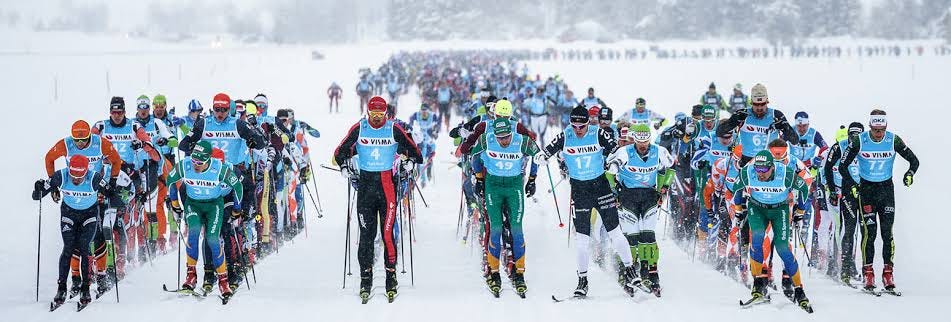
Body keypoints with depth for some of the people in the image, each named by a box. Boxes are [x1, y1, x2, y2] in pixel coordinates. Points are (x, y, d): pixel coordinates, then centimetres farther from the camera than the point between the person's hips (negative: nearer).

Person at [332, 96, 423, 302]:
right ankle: (366, 277, 4)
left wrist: (410, 161, -5)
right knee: (366, 232, -1)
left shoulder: (394, 130, 3)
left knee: (387, 231, -7)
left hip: (387, 183, -1)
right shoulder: (358, 129, 4)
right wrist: (344, 167, -2)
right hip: (365, 183, 1)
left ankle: (391, 275, 0)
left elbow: (413, 150, 13)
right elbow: (341, 151, 13)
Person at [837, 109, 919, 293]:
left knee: (887, 232, -6)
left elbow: (914, 161, 2)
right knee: (869, 231, -11)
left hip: (886, 189, 1)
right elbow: (843, 166, -4)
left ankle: (888, 273, -2)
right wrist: (852, 187, -15)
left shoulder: (894, 141, -7)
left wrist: (909, 174, -19)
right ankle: (868, 273, -5)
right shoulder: (858, 141, -10)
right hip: (866, 188, -1)